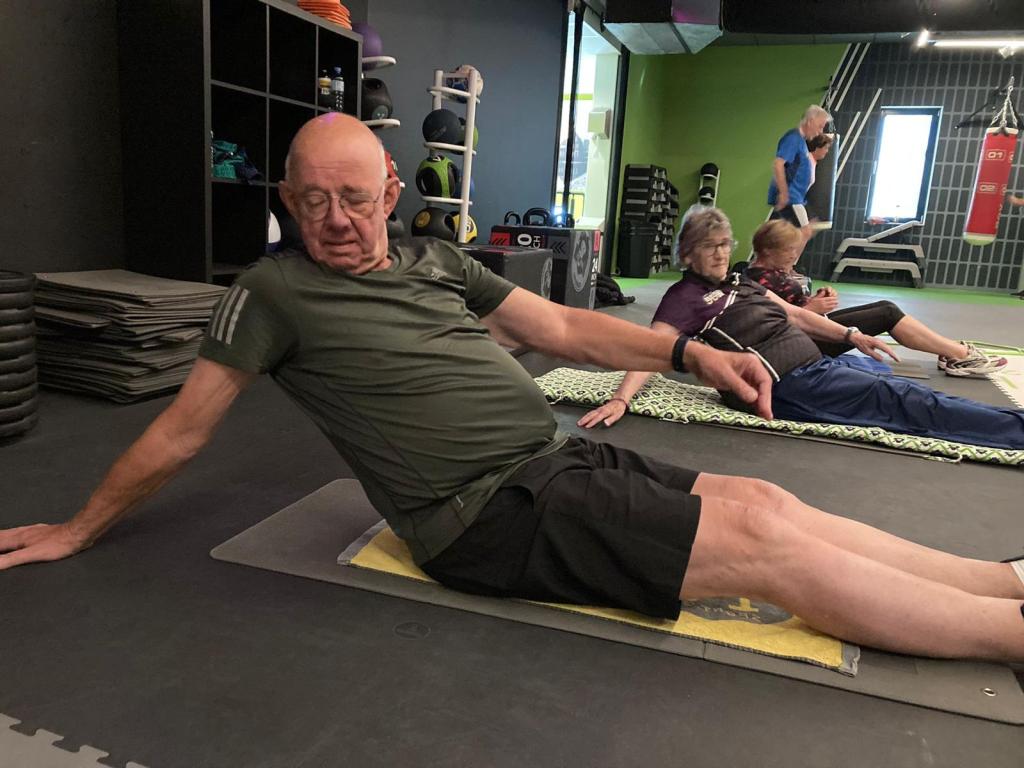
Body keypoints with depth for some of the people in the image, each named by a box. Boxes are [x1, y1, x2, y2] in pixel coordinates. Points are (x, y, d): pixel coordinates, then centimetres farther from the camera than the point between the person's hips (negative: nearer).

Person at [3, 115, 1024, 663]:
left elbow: (562, 328, 14)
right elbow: (182, 428, 7)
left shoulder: (434, 260, 14)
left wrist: (688, 350, 4)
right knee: (767, 539, -12)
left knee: (769, 502, -2)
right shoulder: (274, 292, -2)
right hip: (494, 514, -6)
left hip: (566, 460, 7)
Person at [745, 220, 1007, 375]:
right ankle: (961, 355, -1)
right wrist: (811, 309, -24)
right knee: (887, 315, -9)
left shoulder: (780, 270, 12)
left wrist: (815, 299, -3)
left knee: (885, 307, 3)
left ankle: (954, 351, 2)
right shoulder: (761, 279, -19)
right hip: (809, 341, -10)